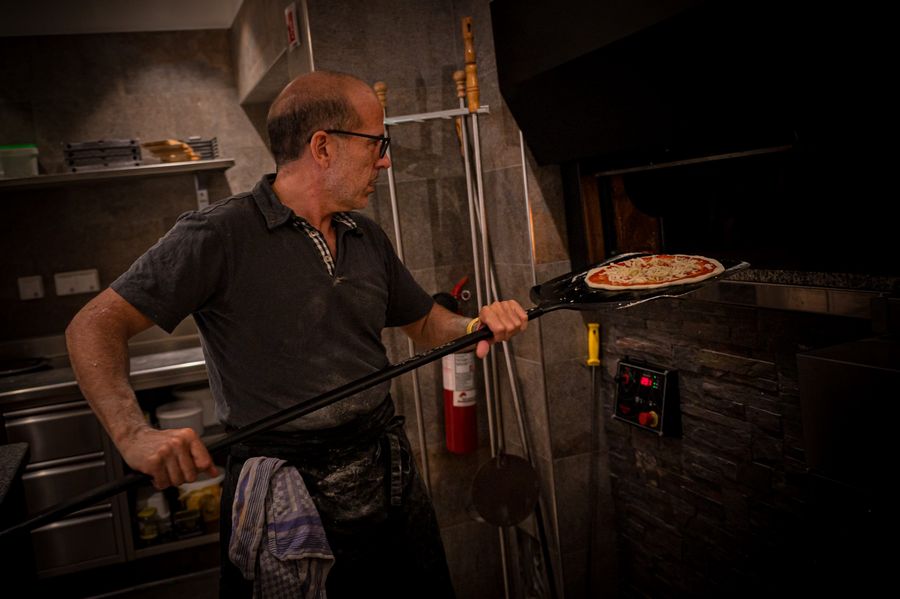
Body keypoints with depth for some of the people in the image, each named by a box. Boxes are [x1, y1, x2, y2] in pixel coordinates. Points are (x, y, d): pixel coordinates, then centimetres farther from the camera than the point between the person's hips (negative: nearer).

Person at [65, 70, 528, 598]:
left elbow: (425, 322, 20)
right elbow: (94, 327, -13)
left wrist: (476, 325, -1)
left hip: (389, 474, 6)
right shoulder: (218, 235, -12)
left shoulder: (368, 239, 9)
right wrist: (135, 435, -28)